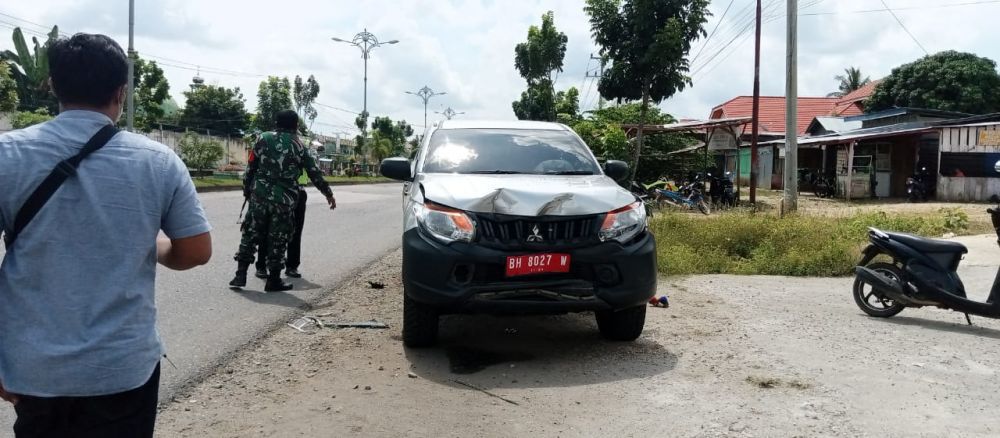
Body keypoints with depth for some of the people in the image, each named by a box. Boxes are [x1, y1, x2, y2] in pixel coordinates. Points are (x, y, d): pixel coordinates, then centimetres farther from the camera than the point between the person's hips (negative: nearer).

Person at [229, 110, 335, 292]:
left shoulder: (264, 139, 5)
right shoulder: (299, 146, 2)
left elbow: (251, 167, 4)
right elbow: (315, 174, 6)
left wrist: (247, 189, 14)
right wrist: (328, 194, 15)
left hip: (259, 196, 2)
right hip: (284, 200, -1)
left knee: (250, 235, 9)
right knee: (278, 241, 5)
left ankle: (240, 275, 7)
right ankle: (273, 280, 9)